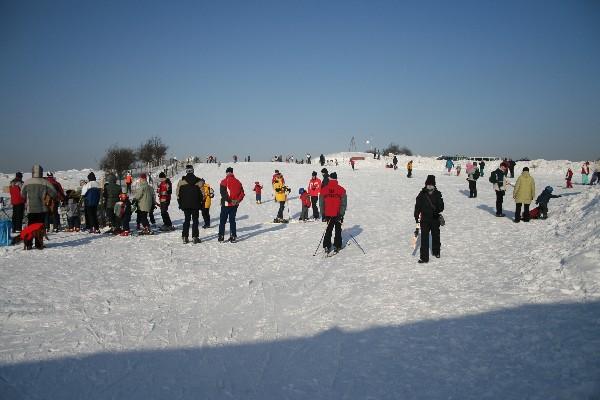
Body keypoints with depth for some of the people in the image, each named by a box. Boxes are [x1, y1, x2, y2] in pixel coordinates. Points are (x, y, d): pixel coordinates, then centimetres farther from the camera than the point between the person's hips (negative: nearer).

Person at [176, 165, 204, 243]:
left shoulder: (181, 181, -2)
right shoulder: (199, 181, -5)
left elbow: (178, 193, 1)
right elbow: (202, 194, -3)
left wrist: (180, 204, 12)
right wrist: (201, 203, 8)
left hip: (185, 205, 1)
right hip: (196, 205, -1)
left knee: (186, 220, 11)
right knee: (195, 220, 4)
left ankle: (185, 237, 7)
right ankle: (195, 237, 1)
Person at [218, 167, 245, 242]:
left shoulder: (224, 181, -8)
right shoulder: (237, 182, 5)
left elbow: (223, 193, -16)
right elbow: (242, 193, 4)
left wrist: (229, 200, -13)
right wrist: (237, 201, -1)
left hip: (226, 204, -4)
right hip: (235, 205, 4)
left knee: (222, 221, 7)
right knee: (232, 220, 12)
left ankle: (221, 236, 5)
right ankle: (233, 237, 9)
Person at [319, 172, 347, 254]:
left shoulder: (324, 189, -3)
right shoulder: (341, 189, -9)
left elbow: (321, 203, 3)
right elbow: (344, 203, -7)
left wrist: (323, 214, 10)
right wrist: (342, 214, -2)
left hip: (328, 214, 2)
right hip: (337, 214, -2)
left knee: (328, 230, 14)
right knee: (338, 230, 13)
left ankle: (327, 247, 8)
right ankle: (337, 246, 13)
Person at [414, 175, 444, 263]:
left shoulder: (438, 194, -3)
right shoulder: (422, 194, -5)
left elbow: (441, 205, -2)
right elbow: (417, 206, -1)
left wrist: (438, 211, -22)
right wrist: (416, 216, -6)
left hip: (435, 219, 2)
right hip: (425, 219, -2)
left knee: (436, 236, 18)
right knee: (424, 238, -4)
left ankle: (436, 252, 42)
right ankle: (424, 257, 0)